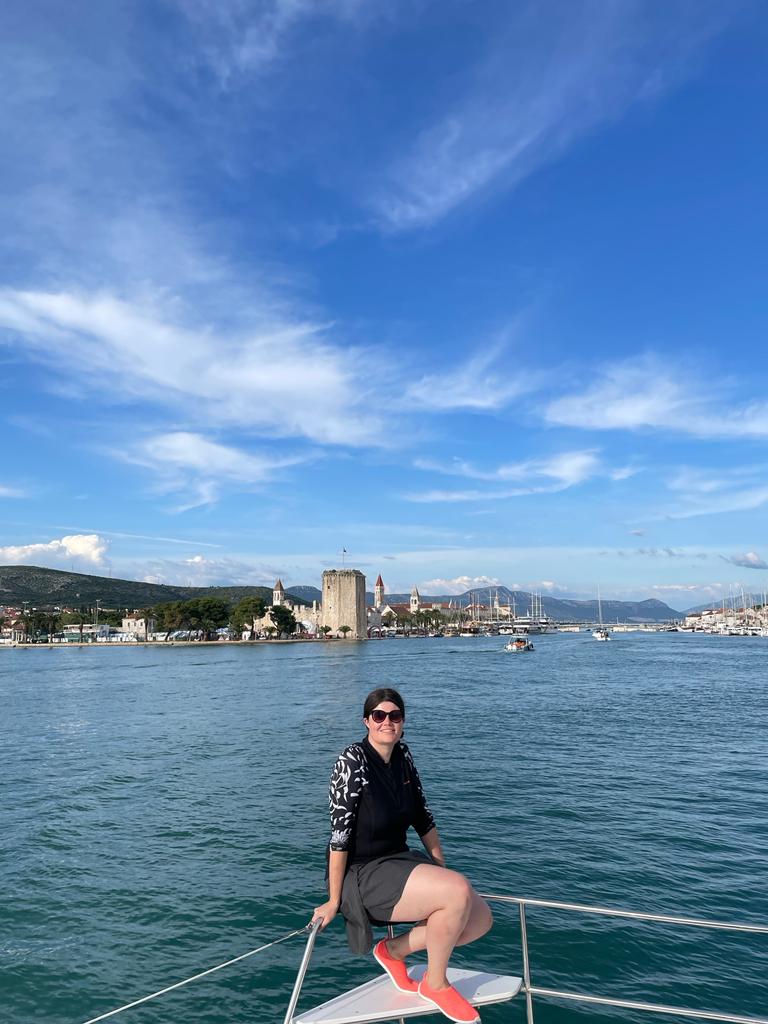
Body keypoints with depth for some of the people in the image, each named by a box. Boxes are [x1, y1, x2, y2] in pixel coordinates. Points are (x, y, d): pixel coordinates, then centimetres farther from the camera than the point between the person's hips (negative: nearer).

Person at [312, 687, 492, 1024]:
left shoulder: (403, 756, 3)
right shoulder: (353, 762, -19)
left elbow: (423, 818, 11)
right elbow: (339, 835, -19)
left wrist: (443, 869, 12)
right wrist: (334, 901, -16)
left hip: (400, 863, 8)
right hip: (364, 877, -8)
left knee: (480, 918, 0)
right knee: (460, 891, -25)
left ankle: (393, 950, 14)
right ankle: (435, 984, 0)